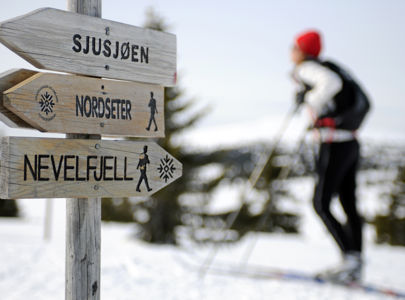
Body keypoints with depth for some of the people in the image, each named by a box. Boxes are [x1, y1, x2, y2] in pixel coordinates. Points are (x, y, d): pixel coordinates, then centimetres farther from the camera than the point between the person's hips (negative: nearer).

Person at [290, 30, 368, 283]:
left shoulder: (308, 68, -6)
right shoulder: (324, 68, 20)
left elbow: (331, 83, -28)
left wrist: (310, 99, -14)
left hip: (335, 144, -9)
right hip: (351, 143, 9)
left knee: (321, 204, -4)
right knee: (349, 205, 10)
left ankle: (350, 260, -8)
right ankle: (356, 265, 12)